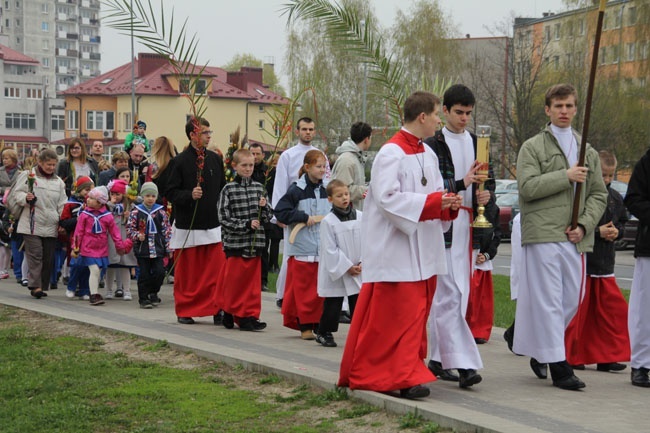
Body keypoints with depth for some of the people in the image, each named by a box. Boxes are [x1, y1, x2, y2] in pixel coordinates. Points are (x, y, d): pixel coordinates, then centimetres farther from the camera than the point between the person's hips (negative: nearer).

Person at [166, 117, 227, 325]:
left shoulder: (215, 159, 8)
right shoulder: (181, 161, -6)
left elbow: (222, 189, 15)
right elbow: (171, 192, -6)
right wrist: (189, 195, -23)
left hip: (213, 225, 4)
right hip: (188, 226, -4)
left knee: (217, 270, -1)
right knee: (187, 272, 5)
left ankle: (216, 309, 7)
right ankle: (185, 311, 17)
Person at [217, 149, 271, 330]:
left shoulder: (259, 188, 9)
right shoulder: (228, 189, -4)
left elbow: (267, 217, 13)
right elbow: (224, 218, -9)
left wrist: (264, 207, -8)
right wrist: (246, 224, -16)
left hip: (255, 243, 4)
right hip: (235, 243, -4)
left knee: (253, 280, 7)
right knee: (234, 280, 2)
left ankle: (250, 315, 14)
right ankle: (230, 313, 17)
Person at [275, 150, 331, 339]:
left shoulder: (325, 191, 10)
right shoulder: (296, 190, -6)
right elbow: (280, 212, -10)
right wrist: (304, 217, -14)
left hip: (323, 249, 5)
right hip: (302, 250, -5)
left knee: (321, 289, 6)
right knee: (304, 289, -1)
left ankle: (318, 324, 15)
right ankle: (305, 326, 6)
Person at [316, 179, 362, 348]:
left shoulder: (361, 217, 1)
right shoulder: (328, 222, -9)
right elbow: (330, 250, -10)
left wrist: (362, 263, -6)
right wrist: (347, 267, -12)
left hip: (359, 270, 3)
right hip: (336, 272, -3)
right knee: (332, 306, 4)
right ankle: (323, 333, 19)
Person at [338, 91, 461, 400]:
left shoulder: (427, 154, 14)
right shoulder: (391, 153, -13)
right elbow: (388, 198, -21)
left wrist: (447, 203, -3)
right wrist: (433, 202, -22)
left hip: (422, 249, 9)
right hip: (397, 249, -9)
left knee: (415, 312, 11)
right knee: (401, 312, -9)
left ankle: (408, 371, 19)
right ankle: (404, 375, -5)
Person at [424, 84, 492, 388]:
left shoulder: (477, 144, 16)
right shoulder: (432, 145, -2)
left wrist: (485, 198, 0)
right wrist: (462, 184, -21)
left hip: (468, 225, 6)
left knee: (448, 296, 10)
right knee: (448, 295, -11)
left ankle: (438, 359, 18)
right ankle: (462, 363, -17)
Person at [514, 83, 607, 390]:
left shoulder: (588, 152, 18)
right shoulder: (533, 147, 5)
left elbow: (599, 195, 14)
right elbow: (527, 187, -8)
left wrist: (585, 225, -2)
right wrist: (566, 176, -12)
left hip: (575, 238, 5)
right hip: (542, 234, -5)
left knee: (571, 300, 8)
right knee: (548, 300, -7)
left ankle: (540, 350, 27)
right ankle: (558, 366, -4)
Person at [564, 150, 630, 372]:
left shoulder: (615, 198, 9)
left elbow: (622, 221, 22)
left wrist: (616, 231, 0)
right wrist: (598, 232, -16)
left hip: (605, 262, 6)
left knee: (613, 308, 3)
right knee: (577, 310, 0)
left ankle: (607, 357, 11)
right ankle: (571, 356, 13)